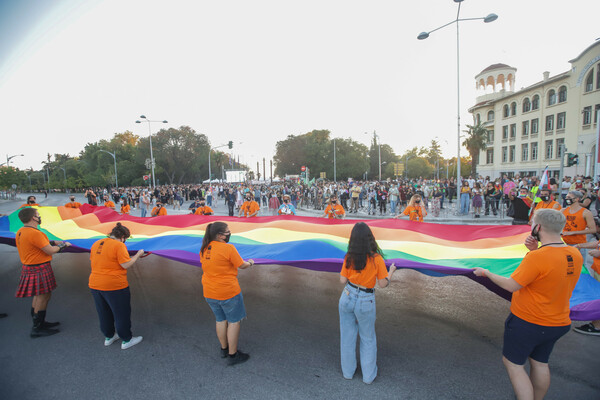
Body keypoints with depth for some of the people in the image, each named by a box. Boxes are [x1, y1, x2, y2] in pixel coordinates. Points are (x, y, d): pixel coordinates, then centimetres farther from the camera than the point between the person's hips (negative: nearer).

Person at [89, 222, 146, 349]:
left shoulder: (96, 244, 6)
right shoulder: (119, 245, -17)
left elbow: (92, 259, 19)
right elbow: (126, 264, -20)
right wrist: (138, 254, -8)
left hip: (94, 285, 7)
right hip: (114, 286, -7)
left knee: (104, 313, 24)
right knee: (122, 313, 10)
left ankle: (108, 337, 40)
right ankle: (126, 340, 22)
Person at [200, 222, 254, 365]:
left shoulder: (204, 249, 0)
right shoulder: (228, 248, -20)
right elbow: (241, 265, -11)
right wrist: (250, 262, 9)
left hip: (209, 292, 7)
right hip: (228, 292, -7)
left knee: (221, 320, 22)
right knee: (234, 322, 9)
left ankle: (224, 349, 37)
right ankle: (232, 355, 19)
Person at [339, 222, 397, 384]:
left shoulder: (349, 257, -11)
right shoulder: (377, 259, -17)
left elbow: (343, 280, -3)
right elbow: (383, 284, -10)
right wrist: (391, 271, 7)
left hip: (347, 298, 2)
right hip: (366, 303, -2)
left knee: (347, 336, 19)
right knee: (368, 339, 20)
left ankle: (348, 371, 35)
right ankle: (368, 375, 33)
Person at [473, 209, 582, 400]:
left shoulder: (537, 257, -28)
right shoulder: (575, 255, -5)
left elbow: (511, 285, -22)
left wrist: (486, 273, -8)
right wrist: (536, 250, -1)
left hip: (527, 322, -8)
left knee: (512, 363, 9)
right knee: (540, 363, 23)